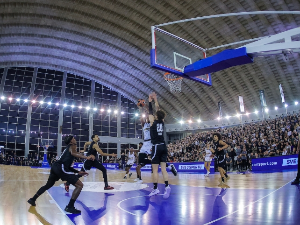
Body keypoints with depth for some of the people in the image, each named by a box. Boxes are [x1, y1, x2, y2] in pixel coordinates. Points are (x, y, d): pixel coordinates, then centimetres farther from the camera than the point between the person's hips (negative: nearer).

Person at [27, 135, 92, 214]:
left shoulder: (68, 148, 30)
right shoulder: (72, 146, 5)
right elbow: (73, 153, -22)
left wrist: (78, 172, 28)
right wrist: (86, 157, -34)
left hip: (55, 166, 10)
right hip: (61, 168, -10)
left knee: (48, 185, 35)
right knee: (79, 185, -8)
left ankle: (33, 199, 48)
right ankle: (70, 207, -10)